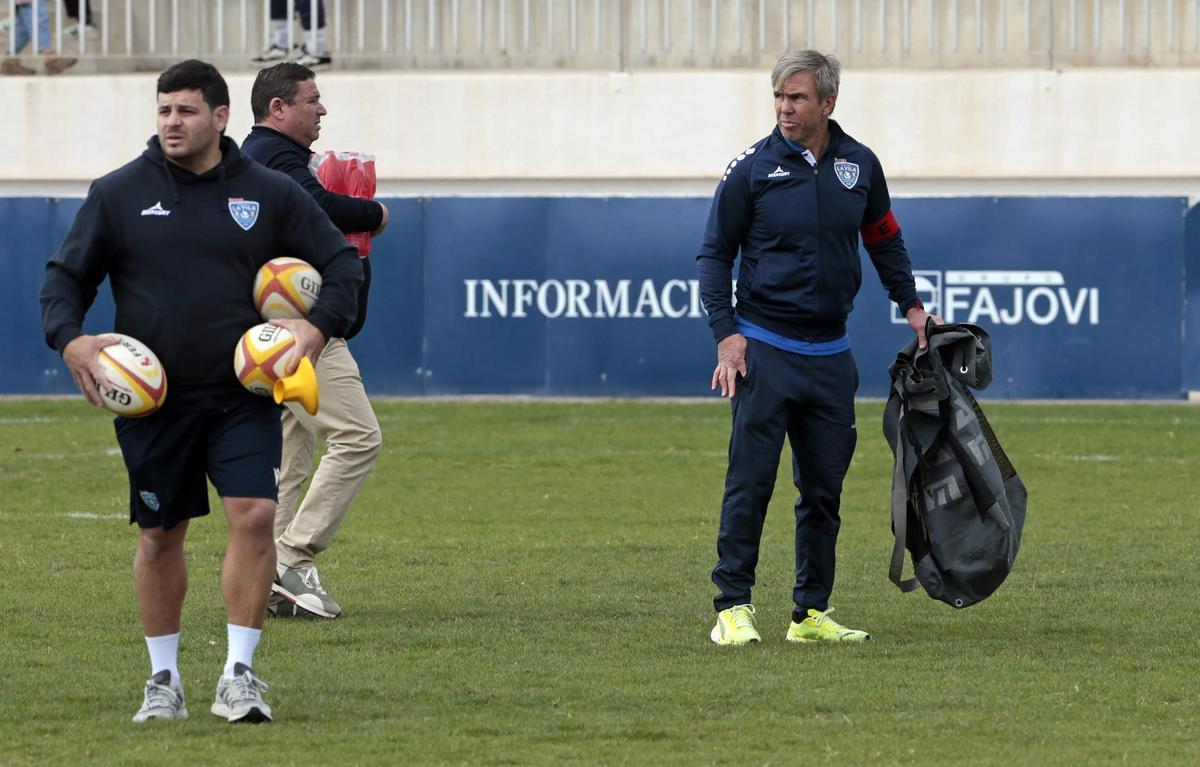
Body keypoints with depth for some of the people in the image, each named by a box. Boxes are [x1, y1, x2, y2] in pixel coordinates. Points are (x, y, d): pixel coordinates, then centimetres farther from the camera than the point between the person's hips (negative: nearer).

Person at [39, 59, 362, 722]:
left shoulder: (270, 194, 3)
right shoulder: (118, 194, 2)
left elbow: (341, 262, 11)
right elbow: (66, 276, 7)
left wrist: (321, 325, -7)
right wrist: (68, 338, -13)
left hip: (243, 396, 0)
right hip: (153, 399, 0)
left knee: (255, 516, -15)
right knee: (160, 535, 6)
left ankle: (238, 674, -7)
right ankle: (164, 679, 19)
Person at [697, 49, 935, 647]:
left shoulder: (859, 165, 5)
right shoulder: (752, 170, -6)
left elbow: (883, 238, 22)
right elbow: (714, 254, 0)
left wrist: (910, 305, 17)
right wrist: (725, 332, -10)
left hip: (830, 354, 4)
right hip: (764, 349, -4)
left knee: (824, 487, 7)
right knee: (750, 481, -8)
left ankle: (812, 612, 13)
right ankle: (733, 607, -4)